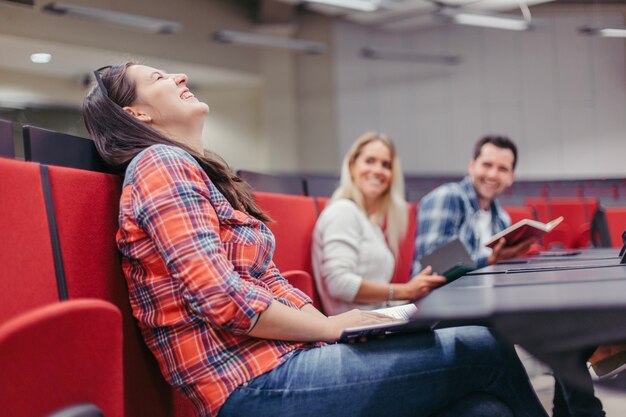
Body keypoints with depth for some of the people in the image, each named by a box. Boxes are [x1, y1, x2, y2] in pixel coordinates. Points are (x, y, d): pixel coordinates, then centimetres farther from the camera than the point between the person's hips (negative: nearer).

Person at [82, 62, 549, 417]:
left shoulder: (200, 172, 22)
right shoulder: (160, 164, -6)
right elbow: (220, 298, -17)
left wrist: (339, 327, 3)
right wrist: (331, 328, -9)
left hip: (277, 364, 8)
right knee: (484, 350, -11)